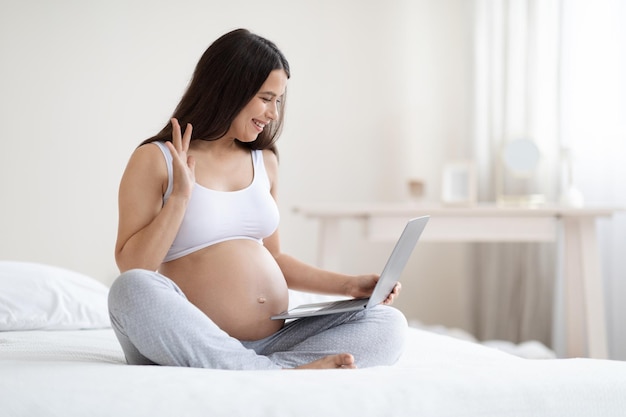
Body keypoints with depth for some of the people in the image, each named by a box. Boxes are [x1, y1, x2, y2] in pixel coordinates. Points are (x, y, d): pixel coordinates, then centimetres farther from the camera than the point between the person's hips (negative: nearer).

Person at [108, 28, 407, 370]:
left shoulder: (264, 162, 16)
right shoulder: (155, 159, 0)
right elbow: (131, 268, -5)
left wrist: (348, 285, 12)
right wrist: (180, 195, -13)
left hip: (273, 340, 5)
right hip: (196, 347, -5)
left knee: (388, 324, -13)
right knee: (132, 290, -36)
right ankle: (282, 374, -36)